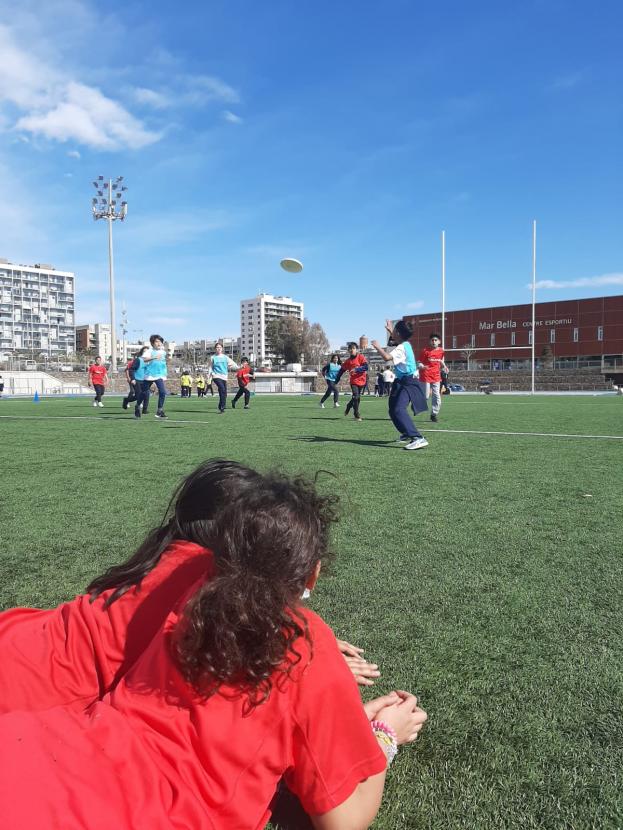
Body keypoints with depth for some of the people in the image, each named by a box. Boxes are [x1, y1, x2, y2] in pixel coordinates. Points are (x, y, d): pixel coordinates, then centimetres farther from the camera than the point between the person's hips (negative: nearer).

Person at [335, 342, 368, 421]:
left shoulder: (361, 357, -5)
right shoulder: (348, 361, 2)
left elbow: (366, 367, -16)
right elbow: (341, 371, 11)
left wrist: (356, 369, -28)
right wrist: (336, 381, 10)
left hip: (361, 380, 1)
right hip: (354, 381, -1)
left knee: (357, 397, 13)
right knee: (356, 397, -15)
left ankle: (348, 407, 41)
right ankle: (357, 415, -7)